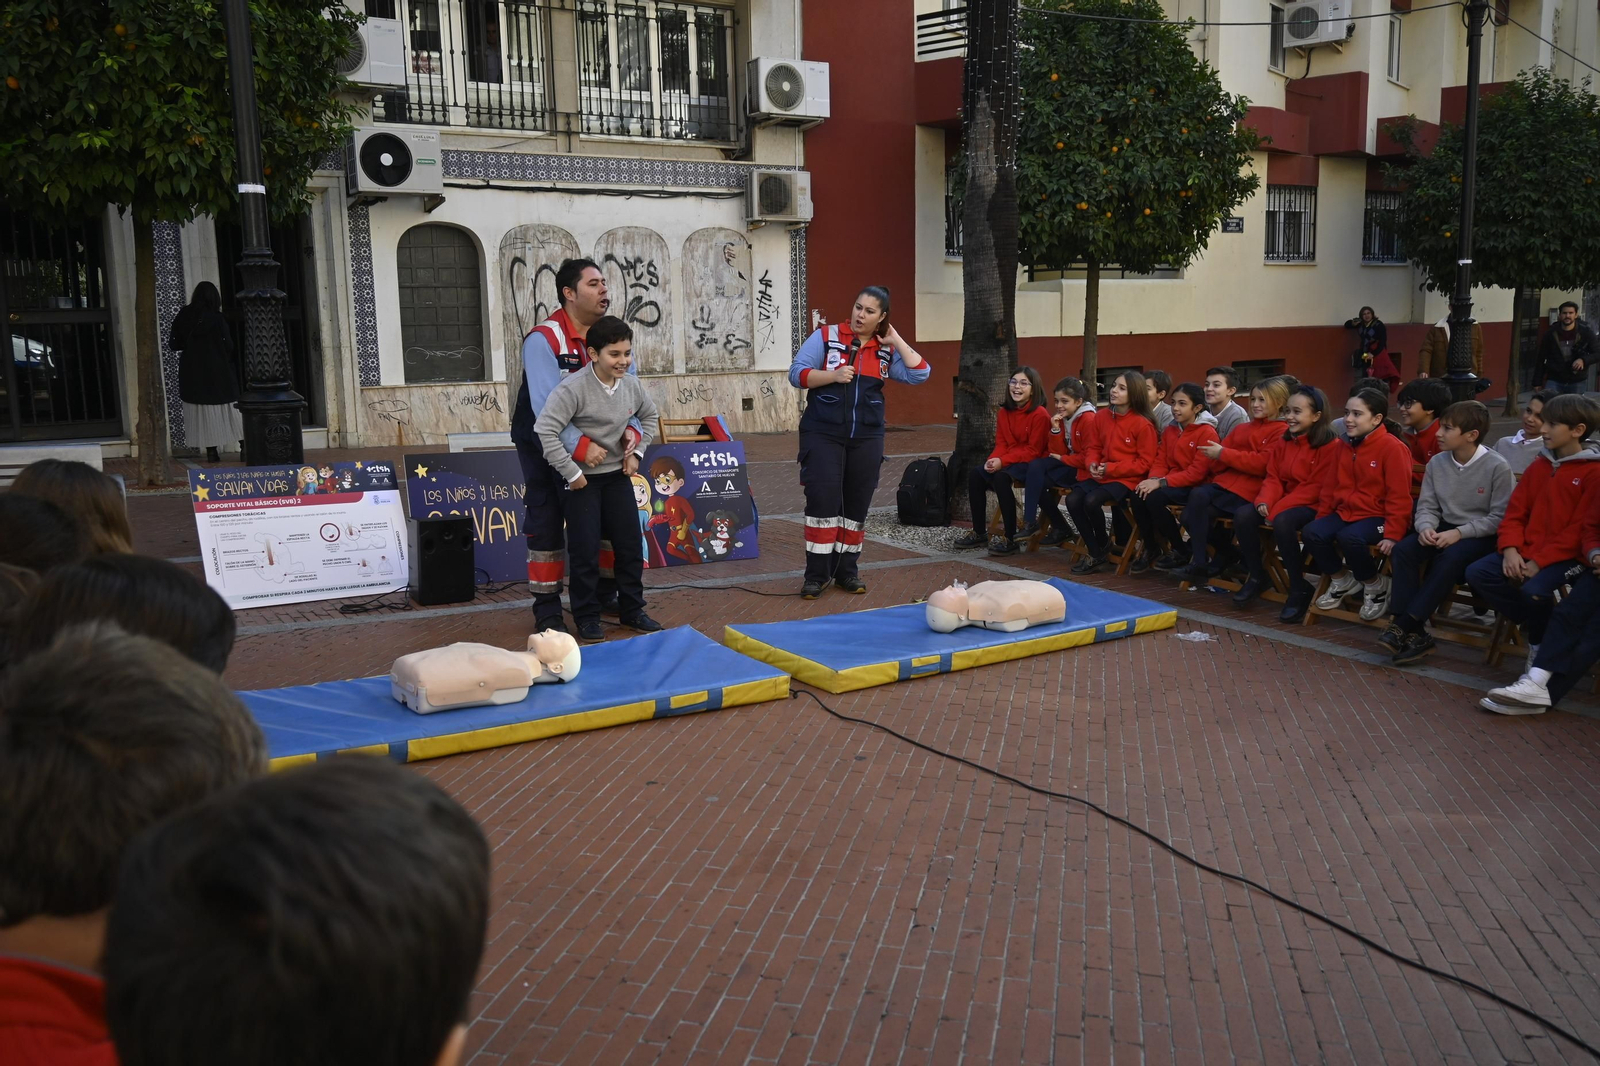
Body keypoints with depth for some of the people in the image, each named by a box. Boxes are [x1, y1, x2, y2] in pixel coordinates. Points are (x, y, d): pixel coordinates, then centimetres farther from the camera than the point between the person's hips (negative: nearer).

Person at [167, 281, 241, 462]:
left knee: (202, 413, 8)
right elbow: (228, 346, -11)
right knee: (229, 411, 6)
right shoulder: (216, 318, -12)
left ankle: (211, 450, 7)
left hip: (192, 373, 3)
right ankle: (244, 446, 6)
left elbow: (173, 344, 3)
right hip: (218, 372, -3)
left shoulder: (184, 316, -2)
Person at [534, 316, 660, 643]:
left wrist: (637, 451, 9)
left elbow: (649, 414, 20)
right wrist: (572, 473, -23)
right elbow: (545, 431, -28)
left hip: (617, 476, 6)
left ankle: (632, 610, 24)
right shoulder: (573, 388, -22)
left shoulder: (631, 385, -2)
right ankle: (587, 617, 15)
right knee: (585, 551, 0)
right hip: (582, 480, -5)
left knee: (630, 545, 9)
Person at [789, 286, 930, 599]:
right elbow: (796, 373, -7)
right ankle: (817, 573, 0)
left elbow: (919, 374, -5)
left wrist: (897, 340, -3)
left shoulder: (886, 351, 7)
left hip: (867, 438, 3)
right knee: (822, 500, -8)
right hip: (823, 435, -3)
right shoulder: (826, 337, -2)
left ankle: (847, 570, 19)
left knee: (857, 505, 7)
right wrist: (833, 375, -20)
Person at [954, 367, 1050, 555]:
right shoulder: (1004, 412, 6)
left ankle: (1010, 539, -25)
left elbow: (1033, 450, -17)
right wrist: (992, 460, -15)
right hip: (1008, 462, 7)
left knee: (1002, 477, -32)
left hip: (1033, 463, -7)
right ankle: (978, 533, -4)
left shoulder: (1040, 414, -15)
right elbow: (1001, 444, 8)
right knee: (975, 474, -13)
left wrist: (1002, 462, -25)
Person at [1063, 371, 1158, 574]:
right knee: (1072, 499, -17)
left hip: (1127, 479, -6)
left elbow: (1144, 462, -10)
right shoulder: (1102, 416, 6)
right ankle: (1095, 553, -5)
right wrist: (1093, 464, -7)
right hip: (1101, 475, 6)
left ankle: (1103, 545, 1)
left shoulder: (1143, 424, -11)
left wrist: (1111, 468, -17)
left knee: (1092, 501, -29)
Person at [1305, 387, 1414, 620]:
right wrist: (1322, 517, 14)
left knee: (1349, 538, -35)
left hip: (1379, 515, -7)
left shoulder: (1393, 447, -15)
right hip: (1347, 510, 7)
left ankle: (1375, 586, -6)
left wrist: (1393, 534, -21)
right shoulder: (1347, 445, 9)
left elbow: (1399, 496, -17)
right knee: (1312, 533, -17)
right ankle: (1341, 581, 7)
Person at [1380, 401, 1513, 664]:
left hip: (1482, 536, -5)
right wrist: (1425, 527, -18)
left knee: (1451, 557, -36)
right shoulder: (1437, 463, 2)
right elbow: (1427, 506, 5)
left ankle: (1404, 625, -30)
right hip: (1444, 528, 5)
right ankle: (1415, 632, -26)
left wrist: (1460, 533, -23)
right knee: (1403, 549, -24)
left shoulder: (1497, 467, -12)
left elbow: (1500, 517, -14)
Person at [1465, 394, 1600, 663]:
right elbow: (1515, 512, 9)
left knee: (1533, 590, -33)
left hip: (1566, 556, -7)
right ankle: (1532, 622, 1)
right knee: (1477, 573, -14)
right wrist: (1510, 550, -9)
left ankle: (1540, 642, -1)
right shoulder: (1539, 465, 12)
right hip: (1526, 551, 7)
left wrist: (1538, 562, -19)